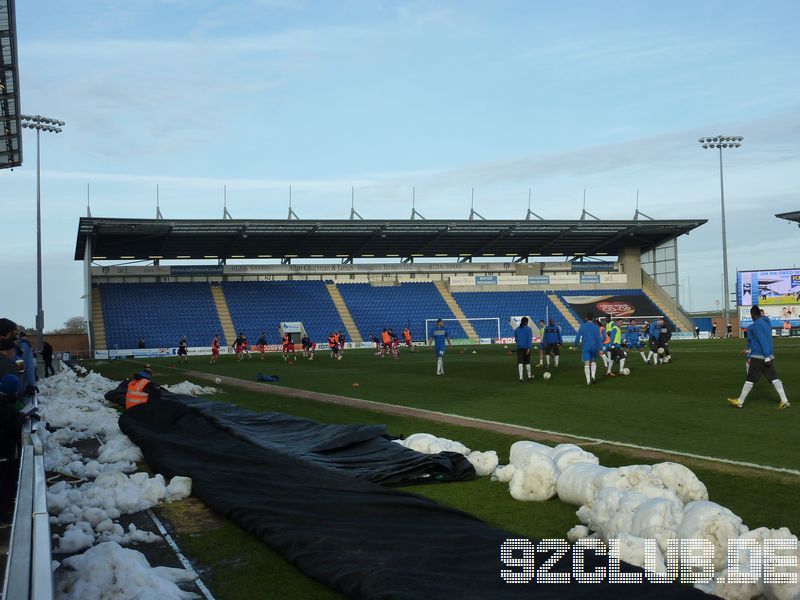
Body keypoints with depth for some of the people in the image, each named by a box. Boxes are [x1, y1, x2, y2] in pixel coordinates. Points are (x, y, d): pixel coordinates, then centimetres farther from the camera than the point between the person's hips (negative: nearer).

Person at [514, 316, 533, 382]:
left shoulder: (516, 329, 7)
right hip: (526, 347, -2)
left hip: (519, 347, 2)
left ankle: (521, 377, -16)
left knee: (520, 362, -4)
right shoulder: (528, 329, -5)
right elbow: (530, 339, -14)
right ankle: (529, 376, 29)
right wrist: (529, 348, -17)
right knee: (527, 362, 13)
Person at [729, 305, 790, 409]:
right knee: (774, 378, 4)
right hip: (769, 357, 8)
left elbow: (763, 341, -21)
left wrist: (767, 356, -24)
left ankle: (740, 401, 7)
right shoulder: (766, 324, 16)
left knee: (750, 380, -1)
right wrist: (750, 348, 39)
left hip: (758, 358, -8)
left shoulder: (755, 326, -13)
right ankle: (784, 401, -2)